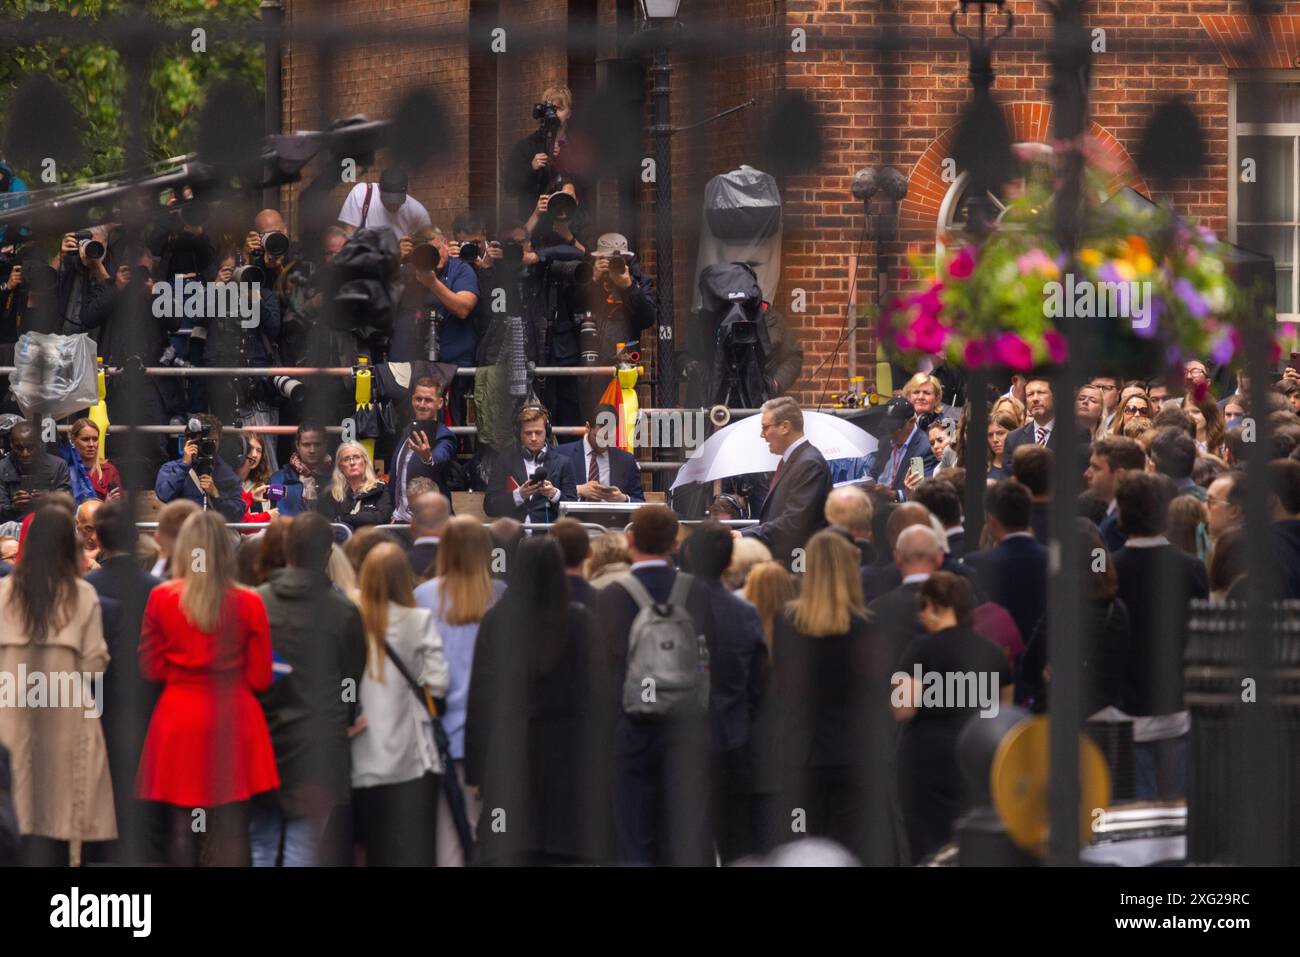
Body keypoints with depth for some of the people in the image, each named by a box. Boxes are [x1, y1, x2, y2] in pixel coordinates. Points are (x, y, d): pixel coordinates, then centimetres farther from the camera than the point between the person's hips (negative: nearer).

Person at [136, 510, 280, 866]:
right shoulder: (249, 603, -6)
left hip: (179, 721, 1)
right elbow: (260, 678, -1)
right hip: (234, 723, -1)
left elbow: (150, 669, 3)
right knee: (231, 830, -1)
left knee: (182, 827, 7)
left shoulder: (161, 598, -4)